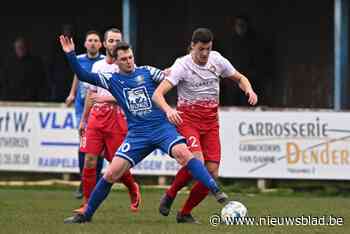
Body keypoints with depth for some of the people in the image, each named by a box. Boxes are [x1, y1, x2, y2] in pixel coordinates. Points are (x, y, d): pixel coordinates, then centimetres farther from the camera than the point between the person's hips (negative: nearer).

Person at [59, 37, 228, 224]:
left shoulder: (147, 72, 7)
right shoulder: (112, 80, 8)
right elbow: (83, 76, 3)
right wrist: (70, 54, -6)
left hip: (162, 127, -1)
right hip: (137, 134, 1)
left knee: (183, 153, -30)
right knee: (111, 174, -7)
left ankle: (216, 191, -30)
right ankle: (86, 214, 9)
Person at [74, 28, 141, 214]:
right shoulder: (97, 66, 13)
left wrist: (106, 98, -20)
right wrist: (83, 119, 24)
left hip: (117, 117, -4)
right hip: (96, 116, 4)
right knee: (90, 159, -6)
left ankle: (133, 189, 28)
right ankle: (87, 203, -1)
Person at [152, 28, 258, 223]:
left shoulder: (217, 60, 3)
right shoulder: (182, 66, -12)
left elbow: (240, 78, 19)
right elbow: (158, 94, -20)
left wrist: (249, 90, -4)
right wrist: (168, 110, -40)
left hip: (211, 122, 5)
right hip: (187, 119, -5)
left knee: (212, 172, -6)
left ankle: (185, 213, 10)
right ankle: (169, 196, -2)